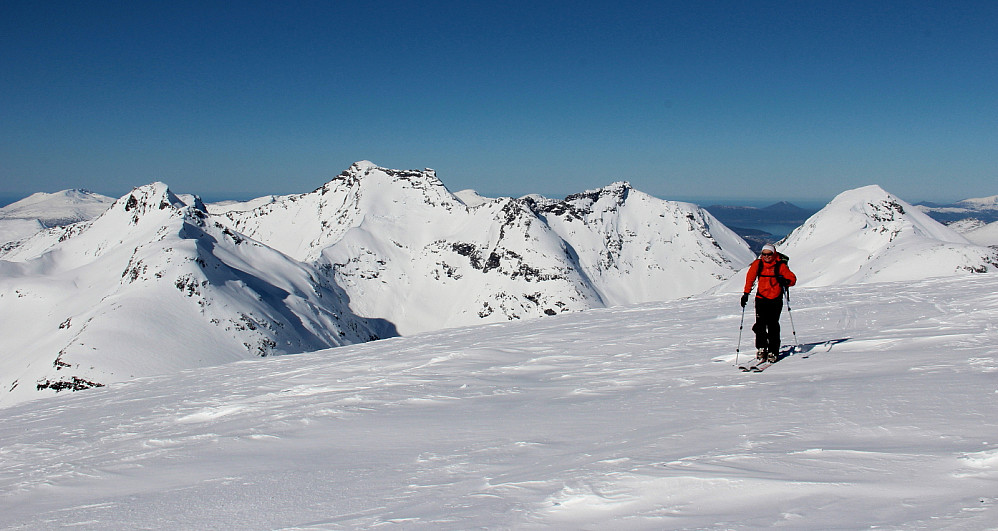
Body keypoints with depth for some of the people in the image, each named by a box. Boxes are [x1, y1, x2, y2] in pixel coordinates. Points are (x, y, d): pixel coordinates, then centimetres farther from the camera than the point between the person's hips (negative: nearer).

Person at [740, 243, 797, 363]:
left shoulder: (780, 266, -4)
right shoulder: (757, 264, 1)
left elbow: (792, 278, -1)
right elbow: (750, 278, 10)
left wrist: (785, 281, -22)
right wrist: (746, 293, 7)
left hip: (776, 300, -2)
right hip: (761, 299, 2)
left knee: (773, 326, -6)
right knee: (760, 325, -8)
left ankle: (773, 352, 3)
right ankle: (761, 349, 9)